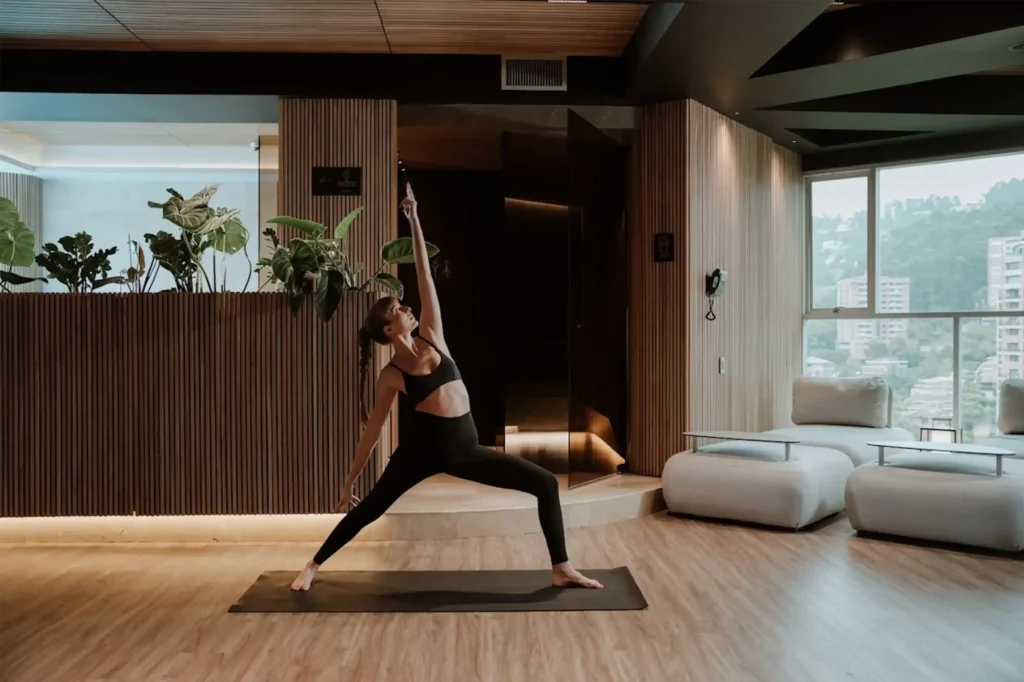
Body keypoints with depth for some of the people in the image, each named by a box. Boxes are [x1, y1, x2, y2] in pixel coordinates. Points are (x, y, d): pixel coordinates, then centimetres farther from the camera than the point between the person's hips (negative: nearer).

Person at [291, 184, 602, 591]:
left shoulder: (431, 337, 6)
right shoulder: (391, 377, -3)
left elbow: (425, 277, 3)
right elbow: (371, 432, 5)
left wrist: (414, 222, 2)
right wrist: (349, 482, 7)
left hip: (464, 450, 4)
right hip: (423, 450, -4)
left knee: (546, 484, -2)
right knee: (369, 509, 4)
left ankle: (562, 570, 6)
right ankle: (313, 566, 26)